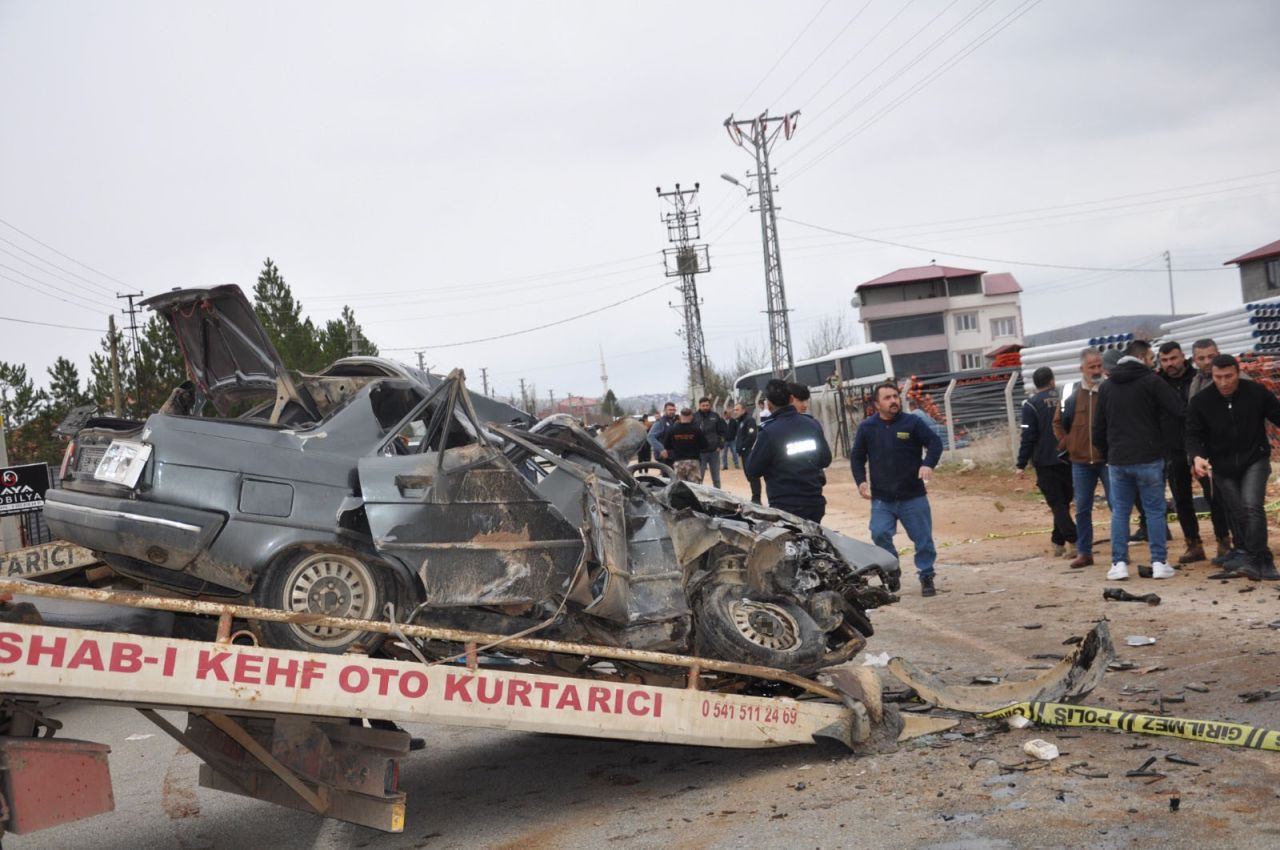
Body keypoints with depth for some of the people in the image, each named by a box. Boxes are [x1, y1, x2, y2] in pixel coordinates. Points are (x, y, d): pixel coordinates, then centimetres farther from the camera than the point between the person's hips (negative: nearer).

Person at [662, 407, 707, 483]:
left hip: (678, 462, 2)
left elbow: (665, 446, 5)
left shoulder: (671, 430, -3)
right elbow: (704, 446, -2)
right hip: (693, 461, -2)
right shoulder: (697, 430, -8)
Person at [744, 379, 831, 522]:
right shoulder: (812, 424, 2)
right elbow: (825, 460, 13)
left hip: (785, 508, -6)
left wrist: (754, 450, 11)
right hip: (815, 503, 6)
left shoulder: (768, 431, -15)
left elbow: (752, 471, -6)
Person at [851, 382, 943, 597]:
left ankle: (926, 577, 22)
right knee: (880, 534, -15)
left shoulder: (913, 422, -3)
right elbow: (856, 457, 11)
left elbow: (935, 442, -6)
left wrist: (928, 464, -24)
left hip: (913, 497, -1)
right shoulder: (866, 427, 3)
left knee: (923, 538, 3)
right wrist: (861, 481, -3)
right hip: (881, 499, 1)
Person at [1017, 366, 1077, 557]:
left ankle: (1074, 540, -14)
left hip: (1046, 461, -4)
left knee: (1057, 504, -1)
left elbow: (1028, 437, -12)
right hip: (1069, 459, 4)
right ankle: (1058, 541, 16)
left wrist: (1021, 464, -8)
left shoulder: (1031, 404, -8)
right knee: (1064, 501, 14)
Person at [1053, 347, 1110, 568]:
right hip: (1081, 462, 4)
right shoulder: (1073, 395, 5)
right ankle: (1084, 552, 17)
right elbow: (1058, 422, 18)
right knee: (1082, 508, 8)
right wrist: (1067, 443, 8)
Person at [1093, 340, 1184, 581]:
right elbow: (1179, 409, -13)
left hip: (1117, 460, 4)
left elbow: (1099, 426, 13)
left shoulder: (1107, 386, 10)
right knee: (1155, 511, 4)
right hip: (1148, 458, -4)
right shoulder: (1151, 380, -6)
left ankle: (1119, 564, 4)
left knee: (1119, 512, 8)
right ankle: (1159, 563, 4)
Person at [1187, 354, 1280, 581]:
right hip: (1222, 467, 2)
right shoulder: (1201, 401, -7)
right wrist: (1196, 457, -24)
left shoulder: (1257, 393, -9)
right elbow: (1193, 435, -5)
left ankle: (1255, 560, -17)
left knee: (1252, 506, -20)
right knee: (1238, 515, 7)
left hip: (1254, 461, -2)